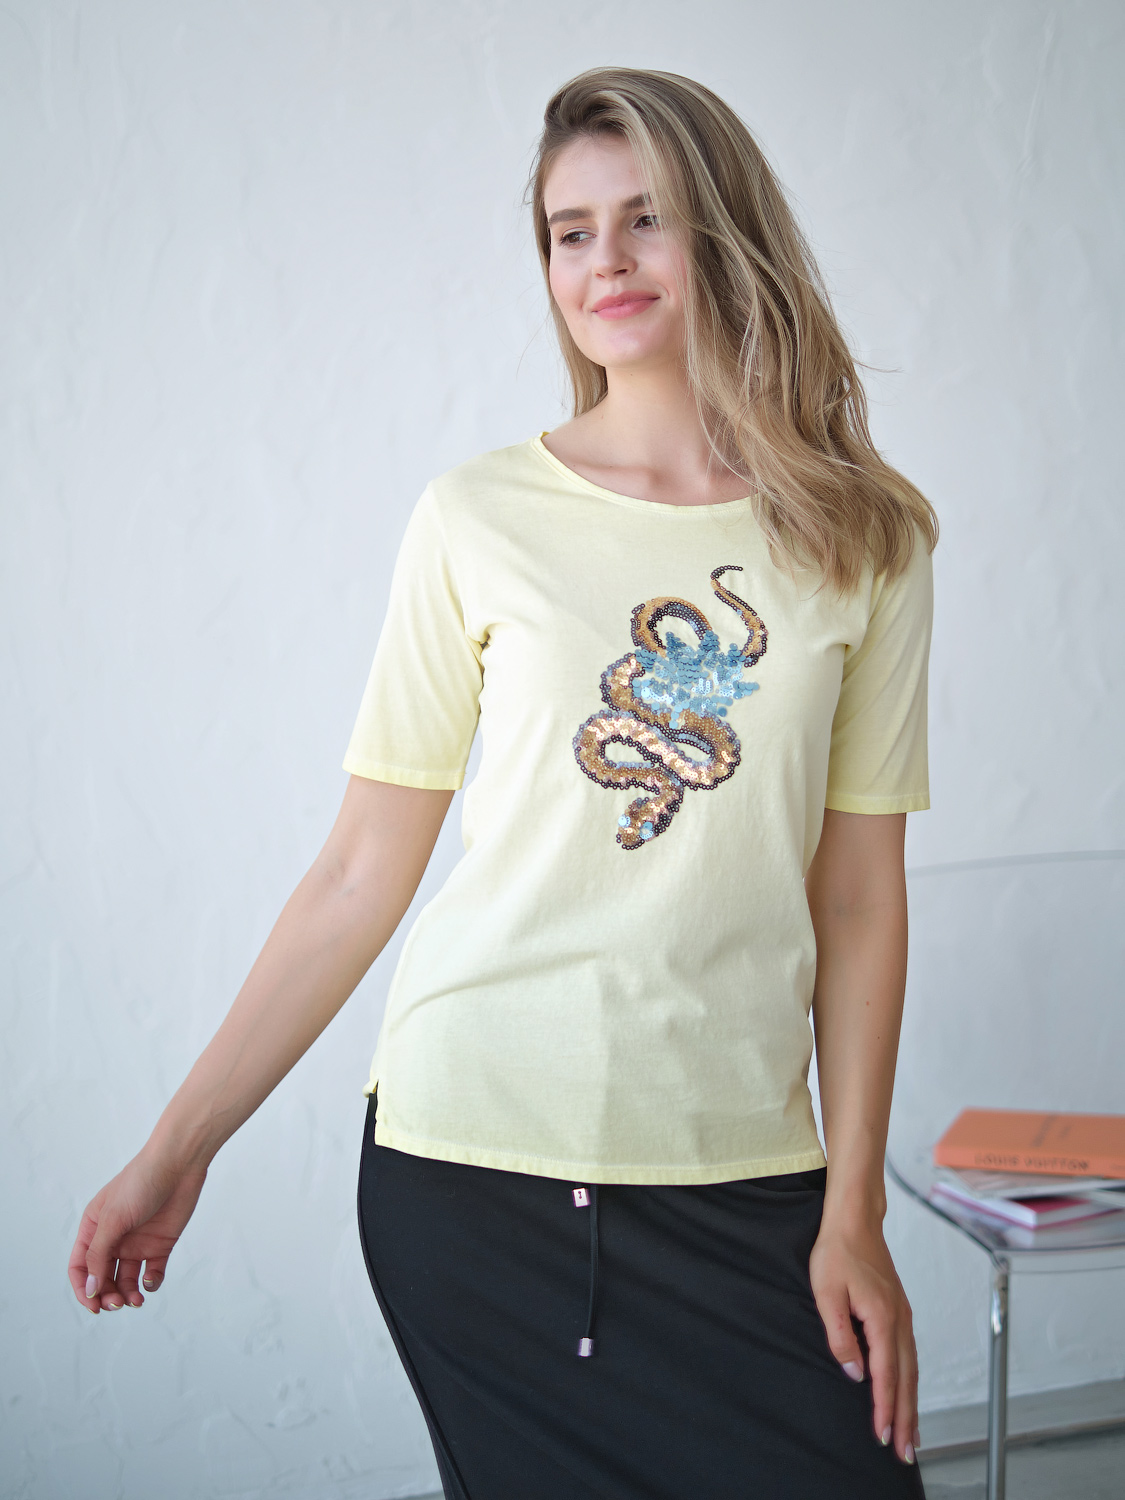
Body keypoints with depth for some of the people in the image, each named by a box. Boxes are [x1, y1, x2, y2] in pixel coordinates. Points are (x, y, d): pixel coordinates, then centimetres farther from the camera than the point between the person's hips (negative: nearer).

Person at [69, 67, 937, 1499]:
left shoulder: (868, 541, 4)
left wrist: (853, 1212, 1)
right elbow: (360, 872, 1)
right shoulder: (479, 521, 0)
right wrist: (174, 1154, 0)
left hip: (738, 1175, 1)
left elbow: (857, 896, 4)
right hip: (471, 1163, -1)